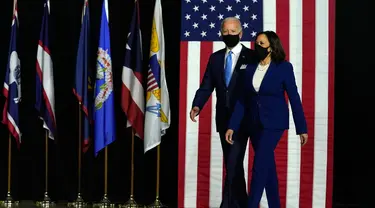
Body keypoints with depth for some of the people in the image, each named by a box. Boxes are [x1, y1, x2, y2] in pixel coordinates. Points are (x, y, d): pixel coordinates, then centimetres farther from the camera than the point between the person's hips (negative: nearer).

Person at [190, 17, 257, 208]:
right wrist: (197, 106, -12)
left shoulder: (252, 57, -5)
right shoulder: (215, 58, 10)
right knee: (233, 165, 14)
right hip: (223, 119, 6)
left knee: (233, 164, -12)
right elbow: (206, 86, 5)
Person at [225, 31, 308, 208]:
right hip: (254, 123, 5)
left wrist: (302, 128, -6)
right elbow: (241, 100, 4)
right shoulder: (250, 68, 4)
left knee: (260, 166, -13)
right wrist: (232, 126, -2)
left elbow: (294, 98, -7)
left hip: (274, 122, -5)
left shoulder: (284, 67, -8)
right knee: (267, 166, 11)